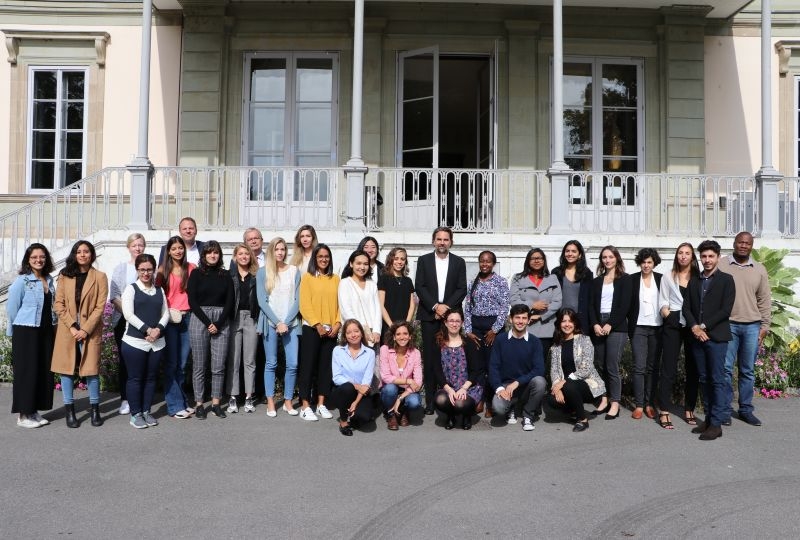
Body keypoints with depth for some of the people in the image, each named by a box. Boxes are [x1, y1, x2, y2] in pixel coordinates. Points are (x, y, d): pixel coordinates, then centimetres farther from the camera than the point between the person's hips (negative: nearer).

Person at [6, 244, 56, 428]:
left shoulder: (49, 280, 8)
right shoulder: (21, 281, -8)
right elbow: (12, 308, -5)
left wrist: (51, 323, 10)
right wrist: (17, 330, 2)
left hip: (45, 332, 6)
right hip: (26, 333, -6)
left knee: (44, 372, 8)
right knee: (26, 372, 0)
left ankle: (34, 411, 19)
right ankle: (23, 415, 9)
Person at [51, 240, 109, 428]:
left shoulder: (100, 277, 1)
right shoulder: (65, 276, 7)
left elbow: (100, 307, -4)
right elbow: (58, 304, 2)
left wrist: (85, 329, -12)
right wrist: (72, 326, -10)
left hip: (91, 331, -2)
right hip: (67, 330, 2)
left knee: (91, 370, -1)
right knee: (66, 369, 3)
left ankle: (95, 409, 11)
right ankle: (69, 411, 12)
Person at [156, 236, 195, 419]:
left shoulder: (191, 268, 6)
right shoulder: (163, 271, 3)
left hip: (187, 318, 2)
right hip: (169, 319, -2)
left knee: (183, 364, 9)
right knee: (171, 364, 1)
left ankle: (182, 401, 19)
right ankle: (175, 405, 6)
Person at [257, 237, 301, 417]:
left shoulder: (294, 271, 7)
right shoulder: (262, 272, 3)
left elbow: (297, 300, 3)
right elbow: (262, 301, -1)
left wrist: (286, 322, -7)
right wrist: (277, 322, -9)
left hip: (291, 323, 1)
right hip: (270, 323, -1)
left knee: (293, 364, -3)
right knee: (271, 363, 2)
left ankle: (288, 401, 9)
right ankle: (270, 403, 10)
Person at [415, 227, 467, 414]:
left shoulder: (459, 262, 9)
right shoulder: (424, 260, 8)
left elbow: (462, 289, 3)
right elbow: (419, 286, 0)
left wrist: (447, 306, -9)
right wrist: (435, 306, -10)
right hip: (429, 316, 0)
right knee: (430, 359, -1)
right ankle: (430, 401, 3)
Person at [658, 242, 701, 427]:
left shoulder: (699, 277, 7)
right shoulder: (668, 277, 9)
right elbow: (662, 301, 7)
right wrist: (665, 311, -12)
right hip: (673, 324, -1)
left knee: (693, 367, 6)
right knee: (669, 368, -4)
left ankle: (689, 410, 17)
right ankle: (664, 412, -2)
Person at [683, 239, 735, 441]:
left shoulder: (726, 280, 0)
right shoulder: (694, 281, 15)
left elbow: (726, 310, -8)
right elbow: (686, 307, 9)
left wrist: (704, 326, -12)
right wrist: (694, 327, -8)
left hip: (716, 336, -5)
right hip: (697, 337, 5)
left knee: (717, 380, -3)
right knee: (704, 379, 9)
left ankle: (716, 424, 0)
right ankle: (708, 418, 17)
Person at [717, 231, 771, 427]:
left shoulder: (759, 269, 10)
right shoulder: (721, 266, 0)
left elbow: (764, 300, 12)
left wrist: (765, 326, 7)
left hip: (752, 326, 3)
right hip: (727, 325, -3)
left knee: (748, 371, 9)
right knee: (726, 369, -2)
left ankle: (746, 409, 19)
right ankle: (725, 410, 8)